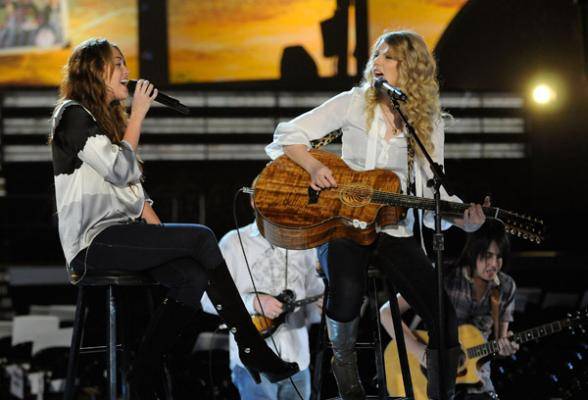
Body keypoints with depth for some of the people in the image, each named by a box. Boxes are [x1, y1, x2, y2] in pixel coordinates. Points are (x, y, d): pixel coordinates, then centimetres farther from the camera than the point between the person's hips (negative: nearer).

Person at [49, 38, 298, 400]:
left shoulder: (106, 116, 23)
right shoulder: (73, 115, -6)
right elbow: (120, 169, -16)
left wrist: (157, 228, 5)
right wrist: (138, 116, -6)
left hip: (120, 231, 9)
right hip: (92, 240, -9)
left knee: (193, 279, -16)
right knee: (201, 238, -20)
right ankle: (252, 349, -17)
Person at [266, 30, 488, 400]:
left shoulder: (429, 124, 7)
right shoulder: (354, 103, 2)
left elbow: (433, 190, 3)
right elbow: (289, 134, 3)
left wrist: (464, 219, -16)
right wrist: (313, 166, -16)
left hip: (396, 231, 2)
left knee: (445, 318, -17)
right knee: (347, 296, -33)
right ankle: (344, 364, -1)